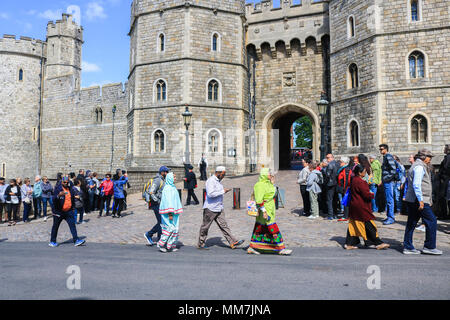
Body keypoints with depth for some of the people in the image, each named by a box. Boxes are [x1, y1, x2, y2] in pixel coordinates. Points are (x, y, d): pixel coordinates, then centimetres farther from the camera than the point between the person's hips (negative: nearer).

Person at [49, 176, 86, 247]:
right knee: (55, 226, 8)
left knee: (72, 225, -4)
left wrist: (72, 207, 19)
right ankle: (53, 241, 23)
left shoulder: (71, 189, 8)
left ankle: (76, 240, -5)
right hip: (59, 211, -4)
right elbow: (53, 199, -20)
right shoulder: (57, 188, -9)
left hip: (69, 211, 4)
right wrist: (59, 195, -39)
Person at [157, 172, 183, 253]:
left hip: (174, 212, 10)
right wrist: (170, 213, -24)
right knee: (170, 228, -9)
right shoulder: (167, 188, -15)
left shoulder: (172, 187, 15)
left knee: (174, 229, 9)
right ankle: (161, 244, 2)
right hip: (169, 212, -10)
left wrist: (176, 212, 22)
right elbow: (168, 201, -21)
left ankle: (171, 246, 15)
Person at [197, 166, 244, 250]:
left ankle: (233, 242, 2)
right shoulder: (211, 181, -17)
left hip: (219, 208, 8)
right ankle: (200, 245, 17)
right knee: (205, 227, 5)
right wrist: (223, 191, -23)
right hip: (210, 208, -8)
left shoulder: (218, 181, 13)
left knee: (224, 225, 4)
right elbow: (210, 194, -29)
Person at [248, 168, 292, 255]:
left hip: (269, 210, 10)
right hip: (265, 211, -10)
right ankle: (281, 249, 5)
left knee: (259, 229, 13)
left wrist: (272, 183, 13)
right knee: (273, 229, -3)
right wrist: (264, 212, -24)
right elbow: (259, 200, -22)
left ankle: (251, 248, 20)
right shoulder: (260, 185, -17)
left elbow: (273, 192, 25)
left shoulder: (267, 183, 13)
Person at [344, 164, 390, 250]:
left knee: (353, 225, 11)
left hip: (354, 207, 10)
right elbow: (366, 194, -20)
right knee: (369, 225, 0)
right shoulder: (359, 182, -20)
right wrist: (372, 194, 0)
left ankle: (349, 244, 14)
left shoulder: (354, 180, 10)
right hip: (361, 208, -10)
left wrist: (369, 193, 11)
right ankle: (378, 243, 10)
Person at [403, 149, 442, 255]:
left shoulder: (416, 166, 22)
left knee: (411, 223, 9)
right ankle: (429, 247, 3)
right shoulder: (419, 167, -11)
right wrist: (420, 200, -23)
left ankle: (407, 247, 12)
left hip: (411, 200, 10)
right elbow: (416, 184, -21)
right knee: (432, 221, -2)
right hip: (418, 200, -10)